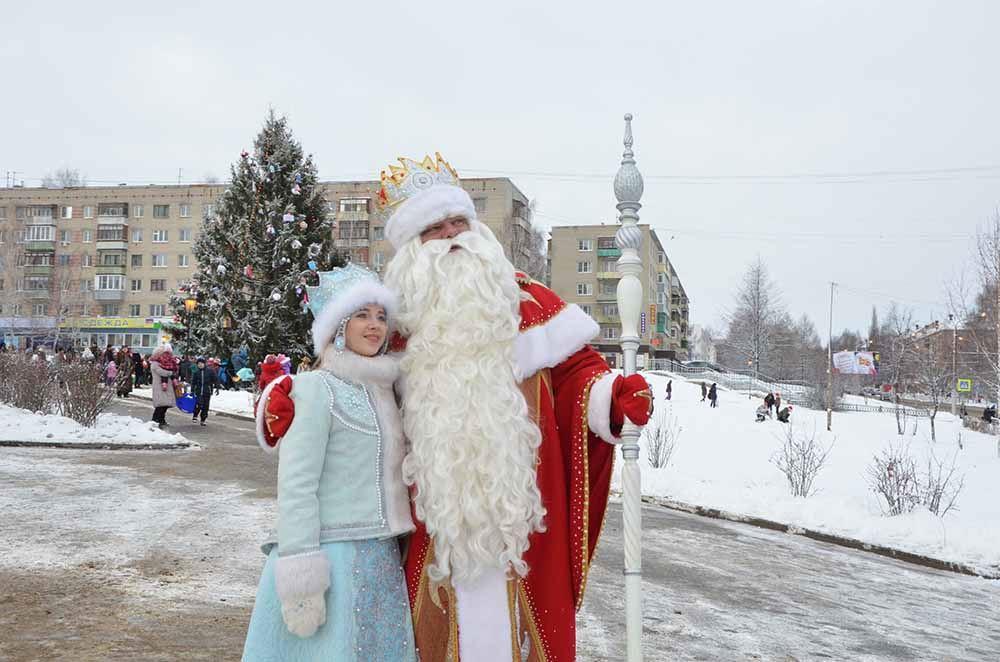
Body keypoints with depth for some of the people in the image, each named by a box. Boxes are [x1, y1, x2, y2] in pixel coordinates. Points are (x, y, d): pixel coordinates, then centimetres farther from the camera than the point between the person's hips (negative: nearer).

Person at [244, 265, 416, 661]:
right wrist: (301, 578, -19)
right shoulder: (315, 389, -9)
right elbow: (296, 488, -15)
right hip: (329, 558, -7)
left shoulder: (381, 389, 12)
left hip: (382, 562, 7)